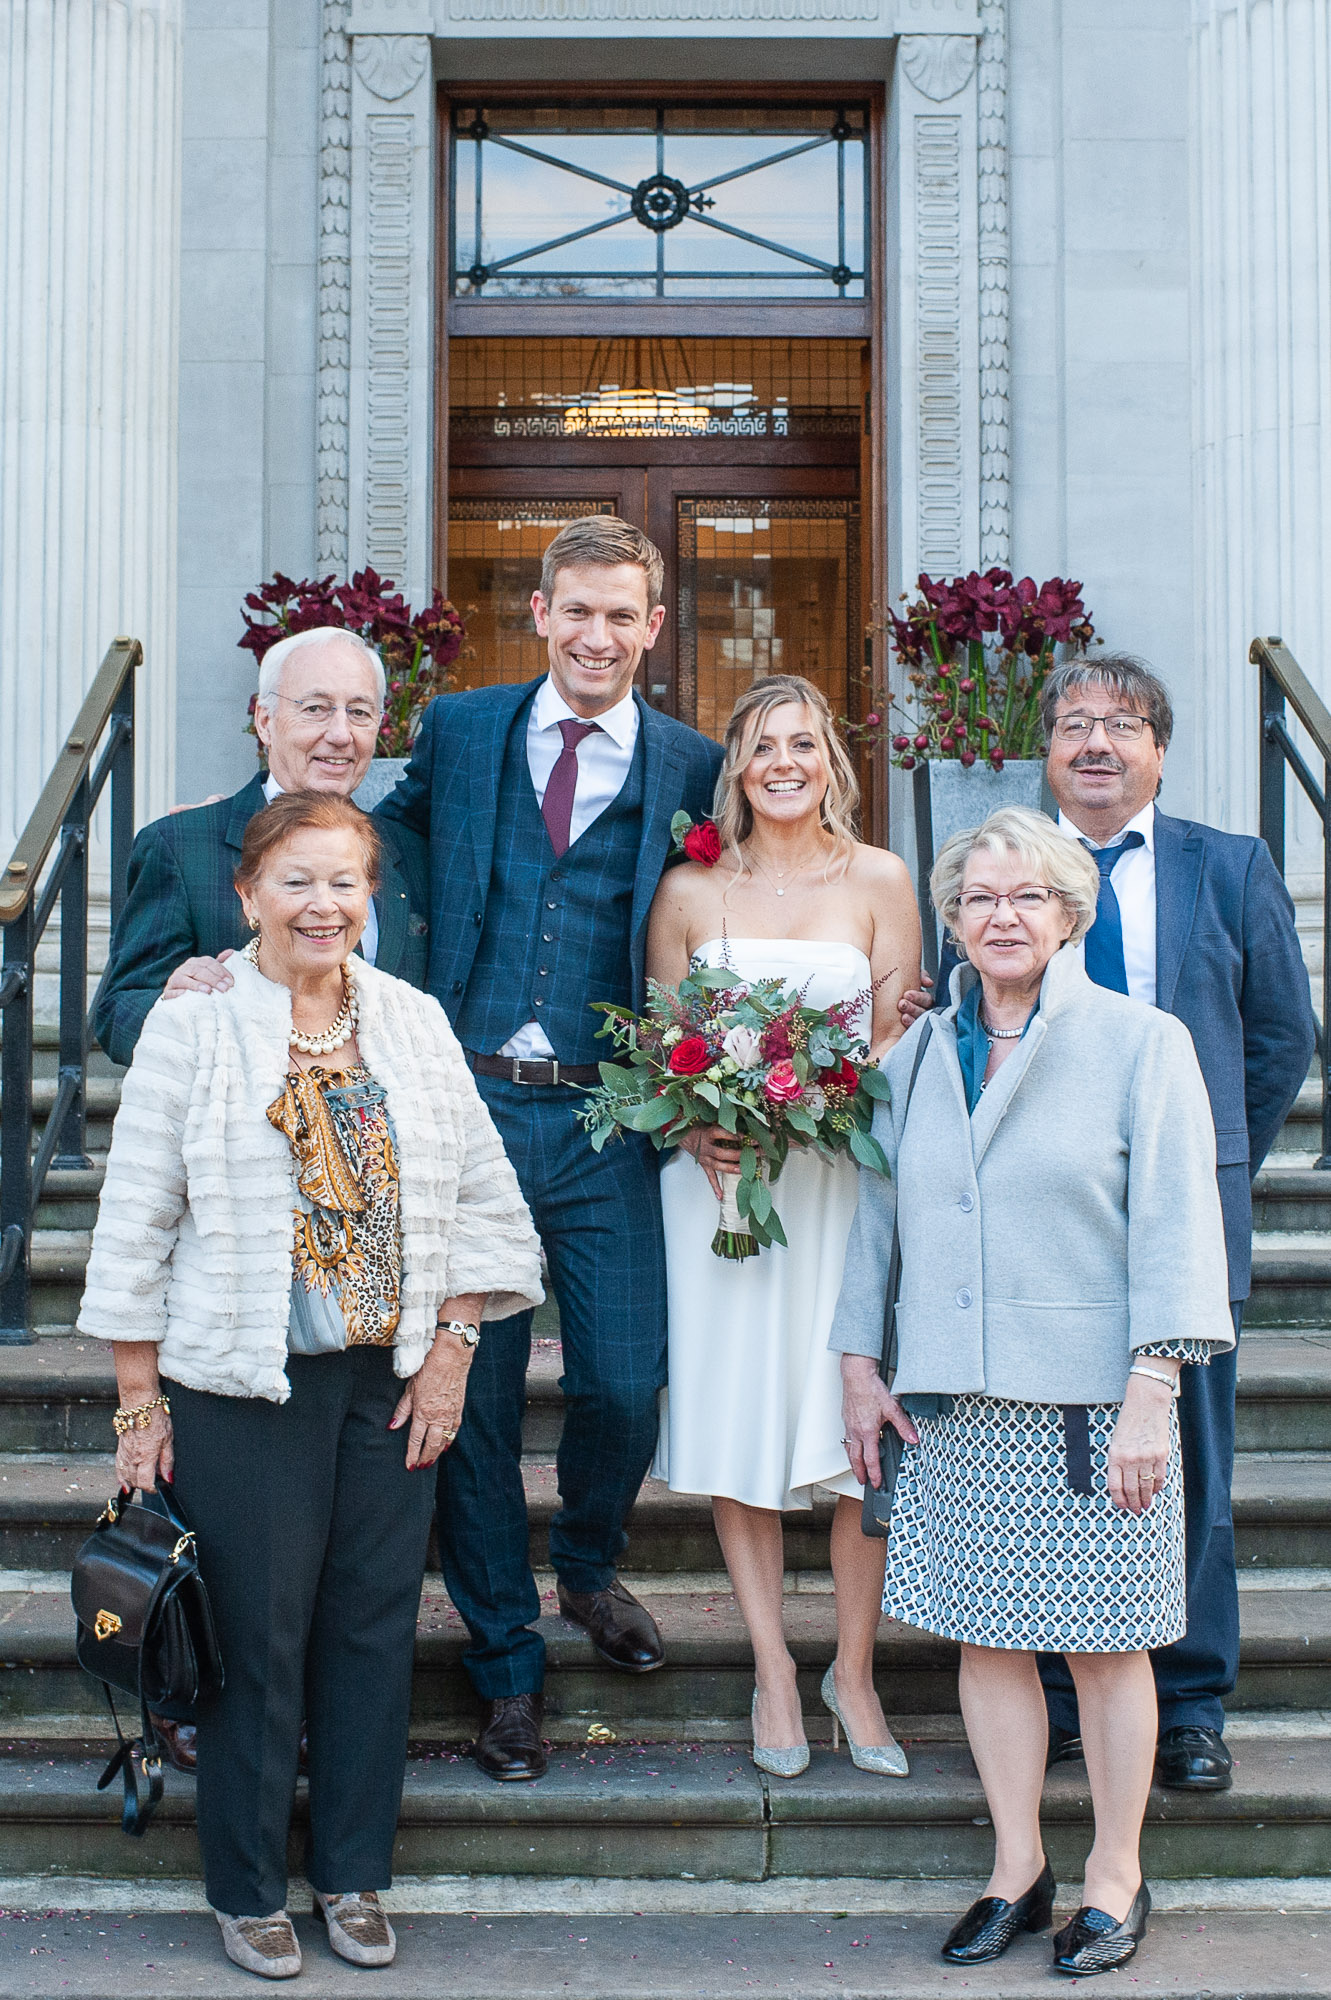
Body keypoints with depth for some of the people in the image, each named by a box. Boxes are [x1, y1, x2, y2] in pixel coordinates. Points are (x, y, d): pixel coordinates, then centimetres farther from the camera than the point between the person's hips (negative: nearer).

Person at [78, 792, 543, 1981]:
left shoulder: (414, 1022, 5)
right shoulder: (193, 1026, -5)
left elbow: (483, 1198, 8)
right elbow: (136, 1225, -4)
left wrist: (453, 1350, 1)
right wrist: (141, 1402, -5)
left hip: (395, 1381, 3)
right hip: (243, 1388, -3)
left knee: (375, 1627, 10)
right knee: (258, 1637, 5)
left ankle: (356, 1873, 27)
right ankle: (250, 1889, 24)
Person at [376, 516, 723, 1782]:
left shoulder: (692, 768, 4)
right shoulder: (459, 730, 6)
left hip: (606, 1122, 0)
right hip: (467, 1105, 1)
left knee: (625, 1388, 2)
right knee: (474, 1399, 6)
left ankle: (587, 1568, 35)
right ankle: (507, 1664, 23)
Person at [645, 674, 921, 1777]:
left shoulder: (879, 880, 4)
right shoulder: (688, 889, 6)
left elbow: (900, 1046, 1)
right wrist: (697, 1129, -11)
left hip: (845, 1179, -1)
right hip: (717, 1179, 1)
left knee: (860, 1426, -2)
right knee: (737, 1423, 3)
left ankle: (854, 1666, 14)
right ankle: (773, 1667, 17)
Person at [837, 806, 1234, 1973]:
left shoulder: (1141, 1043, -3)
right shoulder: (919, 1057, 10)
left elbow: (1175, 1223, -7)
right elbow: (880, 1214, 16)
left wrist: (1151, 1390, -13)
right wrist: (861, 1364, 12)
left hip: (1088, 1399, -4)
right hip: (955, 1399, 4)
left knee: (1104, 1643, 5)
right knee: (984, 1634, 9)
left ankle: (1116, 1877, 21)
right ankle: (1018, 1868, 24)